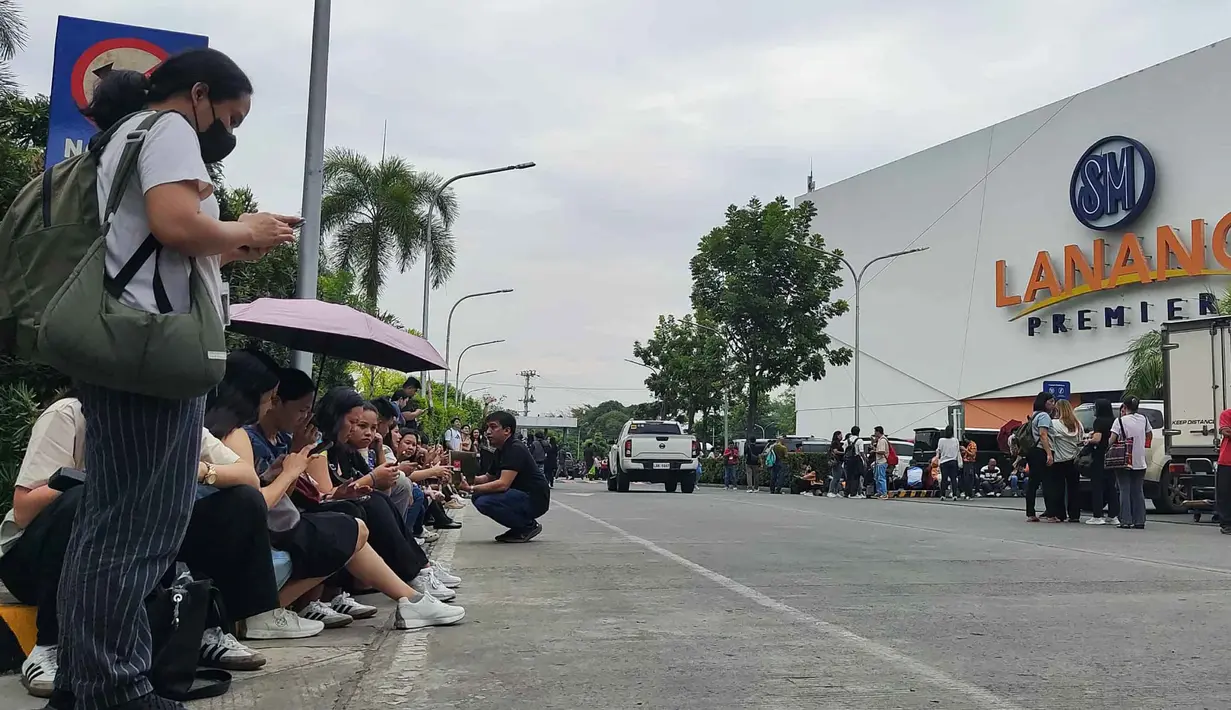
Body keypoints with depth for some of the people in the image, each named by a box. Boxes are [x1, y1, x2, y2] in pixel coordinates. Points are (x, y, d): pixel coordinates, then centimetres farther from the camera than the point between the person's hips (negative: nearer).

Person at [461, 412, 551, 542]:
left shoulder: (515, 449, -18)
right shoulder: (500, 451, 13)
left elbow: (503, 484, -27)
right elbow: (489, 478, 18)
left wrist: (471, 489, -26)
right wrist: (468, 479, -1)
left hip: (535, 500, -10)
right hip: (521, 496, 10)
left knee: (484, 502, -23)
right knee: (477, 497, 4)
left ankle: (528, 526, -7)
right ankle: (519, 526, 9)